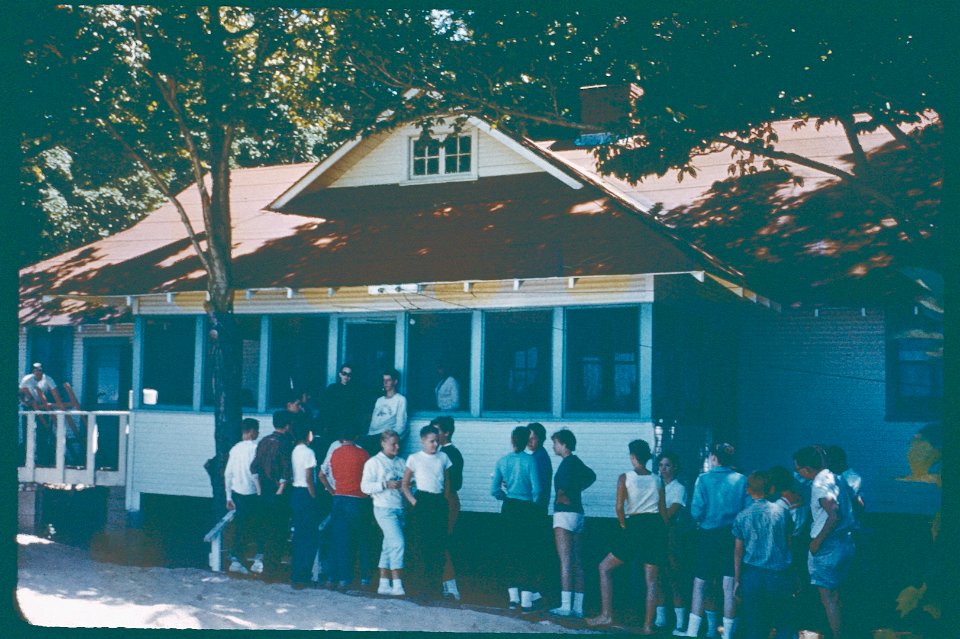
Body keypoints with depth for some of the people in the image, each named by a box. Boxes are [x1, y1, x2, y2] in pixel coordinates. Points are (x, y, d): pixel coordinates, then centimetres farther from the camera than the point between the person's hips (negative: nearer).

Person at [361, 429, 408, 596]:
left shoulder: (401, 462, 14)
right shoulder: (374, 462, -2)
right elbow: (365, 486, -8)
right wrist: (386, 485, -18)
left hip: (399, 508, 6)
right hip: (384, 508, -6)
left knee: (389, 546, 10)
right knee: (398, 542, -14)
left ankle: (384, 584, 16)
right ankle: (397, 584, -12)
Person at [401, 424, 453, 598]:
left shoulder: (443, 458, 9)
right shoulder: (414, 458, 1)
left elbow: (447, 482, 14)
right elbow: (405, 484, 4)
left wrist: (446, 502, 4)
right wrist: (414, 502, -6)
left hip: (440, 502, 3)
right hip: (422, 501, -3)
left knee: (440, 543, -1)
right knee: (423, 542, -3)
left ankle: (438, 582, 4)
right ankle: (427, 582, 3)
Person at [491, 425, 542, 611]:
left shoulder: (502, 461, 1)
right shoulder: (530, 461, -11)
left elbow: (494, 490, 2)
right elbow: (536, 489, -13)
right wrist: (533, 502, 5)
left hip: (508, 509, 4)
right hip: (526, 509, -4)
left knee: (511, 551, 14)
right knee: (526, 553, 2)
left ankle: (513, 596, 14)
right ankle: (526, 600, -1)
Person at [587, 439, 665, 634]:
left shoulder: (625, 478, -4)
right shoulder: (657, 480, 8)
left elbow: (619, 507, -9)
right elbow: (664, 511, 8)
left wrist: (624, 526, 6)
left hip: (635, 525, -4)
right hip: (656, 527, 4)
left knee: (605, 568, 10)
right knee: (652, 579, 7)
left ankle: (606, 615, 3)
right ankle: (648, 625, 3)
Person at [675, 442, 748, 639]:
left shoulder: (703, 479, -6)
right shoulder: (742, 480, -1)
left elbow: (696, 511, -11)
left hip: (709, 536, -1)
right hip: (734, 537, 1)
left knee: (700, 584, 10)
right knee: (729, 586, 3)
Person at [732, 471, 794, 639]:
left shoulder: (742, 516, -2)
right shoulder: (782, 511, -1)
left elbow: (738, 551, 0)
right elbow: (790, 542, 5)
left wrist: (737, 579, 7)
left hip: (753, 574, 0)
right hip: (780, 575, 0)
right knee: (783, 624, 9)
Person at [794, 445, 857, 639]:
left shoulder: (820, 484, -17)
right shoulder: (833, 478, 10)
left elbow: (834, 515, -27)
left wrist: (817, 541, -18)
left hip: (828, 545, -9)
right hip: (845, 542, 9)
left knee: (828, 597, -2)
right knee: (834, 595, 18)